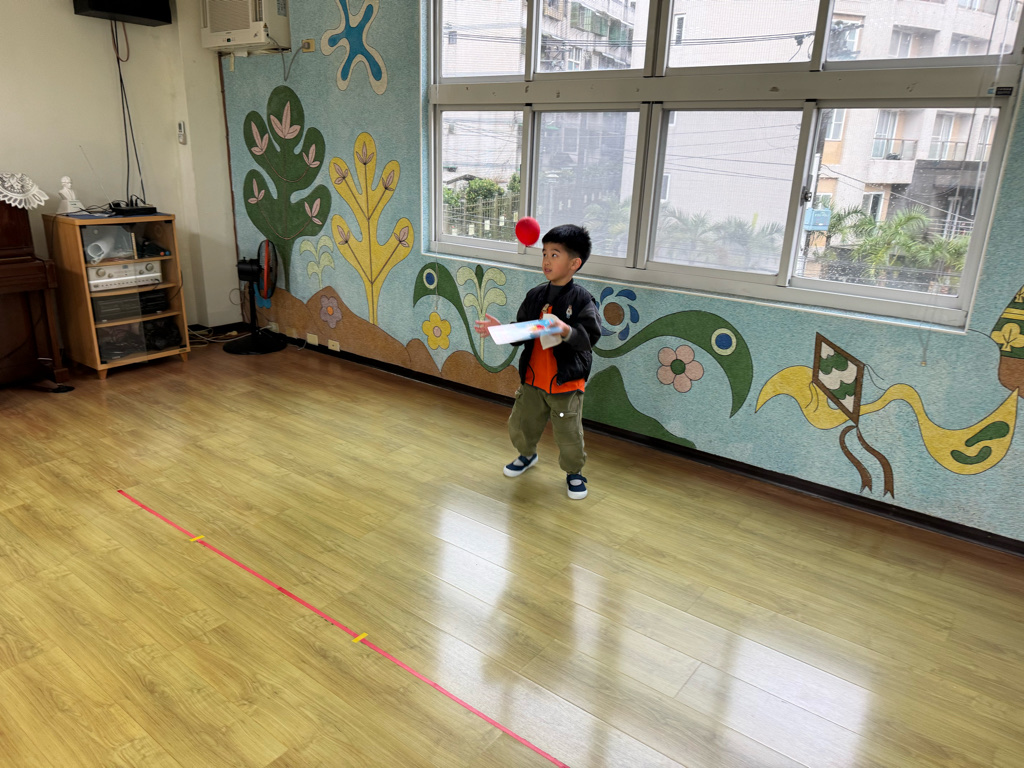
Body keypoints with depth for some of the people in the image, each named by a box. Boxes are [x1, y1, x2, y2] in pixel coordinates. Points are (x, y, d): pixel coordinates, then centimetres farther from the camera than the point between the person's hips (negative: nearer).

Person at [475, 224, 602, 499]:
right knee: (520, 425, 17)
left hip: (566, 384, -5)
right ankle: (527, 455, 47)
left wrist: (567, 331, -38)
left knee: (569, 435, 3)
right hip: (533, 379, 5)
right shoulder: (535, 295, 3)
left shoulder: (581, 299, -13)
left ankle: (574, 472, 30)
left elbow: (591, 336, -21)